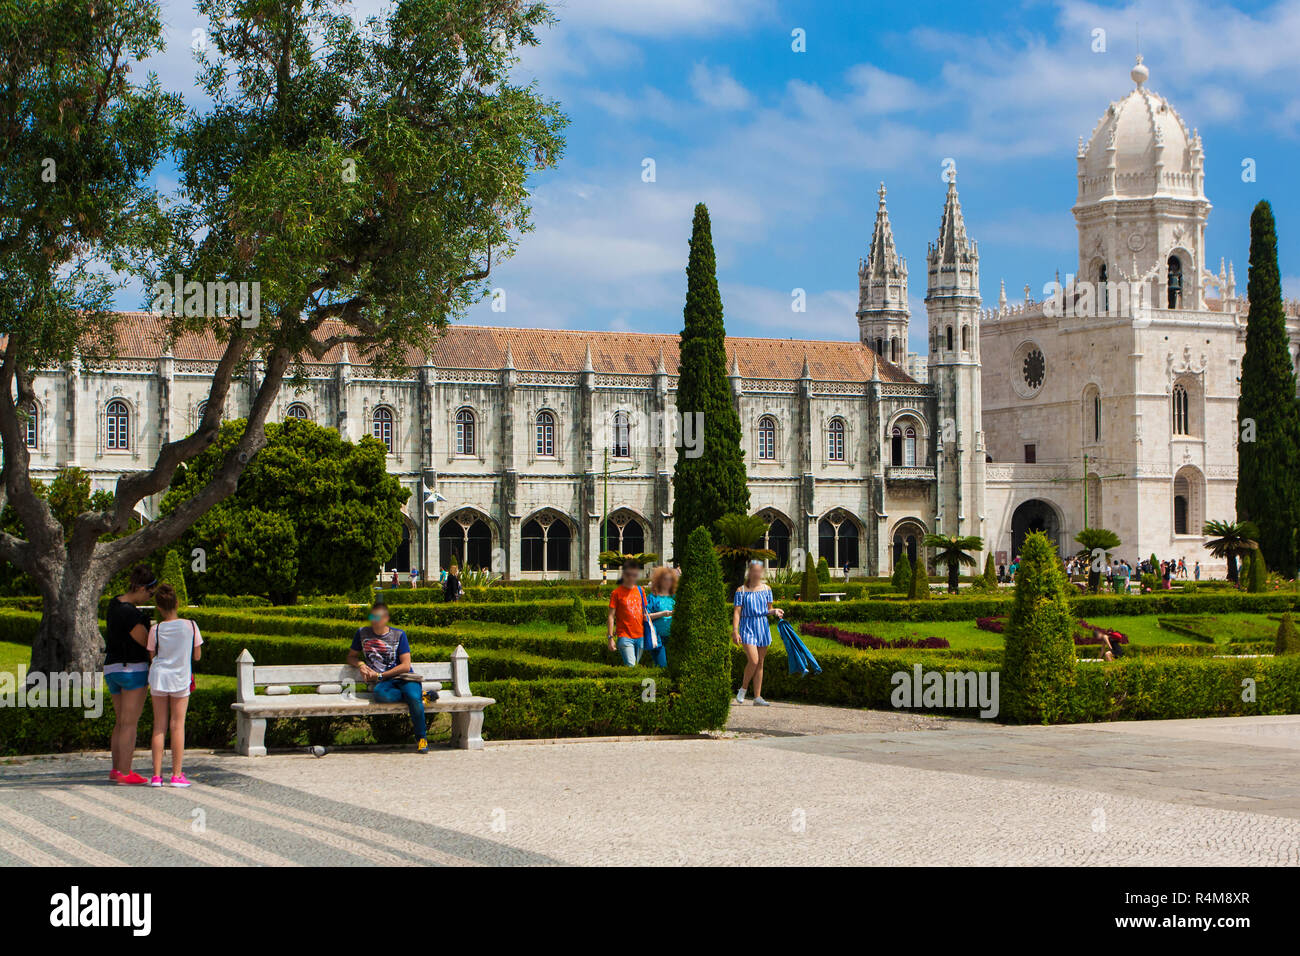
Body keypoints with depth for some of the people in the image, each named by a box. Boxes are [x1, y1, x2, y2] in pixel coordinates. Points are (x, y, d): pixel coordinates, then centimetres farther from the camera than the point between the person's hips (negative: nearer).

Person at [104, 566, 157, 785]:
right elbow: (147, 642, -15)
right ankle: (125, 773, -6)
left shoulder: (115, 603, 7)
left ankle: (116, 769, 18)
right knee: (130, 723, -5)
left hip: (112, 668, 9)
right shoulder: (130, 614, -21)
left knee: (121, 722, 15)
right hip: (133, 669, -9)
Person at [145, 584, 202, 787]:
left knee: (159, 726, 6)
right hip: (180, 679, -1)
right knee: (178, 726, 4)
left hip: (158, 678, 1)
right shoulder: (191, 626, -6)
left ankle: (157, 775, 5)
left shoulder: (156, 630, -6)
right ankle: (177, 775, 3)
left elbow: (152, 655, 4)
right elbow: (197, 656, 2)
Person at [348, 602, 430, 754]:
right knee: (380, 694, -39)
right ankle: (418, 696, -20)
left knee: (414, 697, -34)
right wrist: (360, 664, 0)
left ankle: (421, 738, -12)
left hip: (403, 677, -1)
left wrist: (380, 675, -7)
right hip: (381, 683, 1)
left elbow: (405, 666, 0)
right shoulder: (362, 633, 13)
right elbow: (351, 656, 24)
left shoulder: (398, 634, 6)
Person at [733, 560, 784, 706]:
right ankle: (743, 689, 4)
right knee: (753, 661, -18)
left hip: (763, 627, 4)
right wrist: (735, 631, -12)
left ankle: (757, 697, 9)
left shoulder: (766, 589, 9)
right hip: (748, 627, -4)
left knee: (760, 663, 6)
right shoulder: (741, 590, -1)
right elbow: (737, 612, -4)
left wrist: (774, 611, -6)